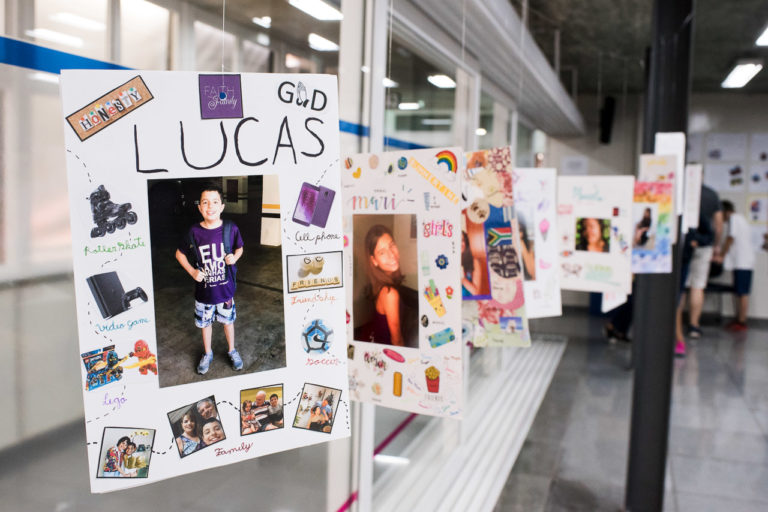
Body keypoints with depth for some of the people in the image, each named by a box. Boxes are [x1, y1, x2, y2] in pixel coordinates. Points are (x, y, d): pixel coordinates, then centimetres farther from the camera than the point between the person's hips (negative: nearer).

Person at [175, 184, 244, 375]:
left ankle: (232, 351, 43)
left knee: (228, 321, 19)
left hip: (226, 288, 0)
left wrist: (234, 257, -14)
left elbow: (239, 248, 6)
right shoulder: (194, 232, -14)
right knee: (205, 323, 19)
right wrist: (192, 271, -10)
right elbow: (179, 254, 2)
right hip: (204, 290, 0)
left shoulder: (231, 229, -13)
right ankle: (207, 354, 43)